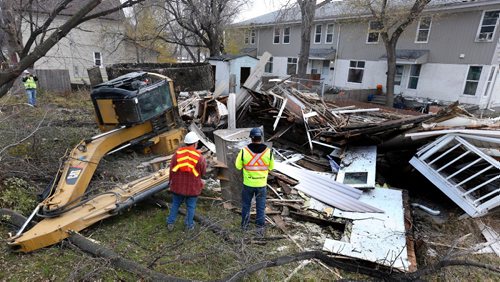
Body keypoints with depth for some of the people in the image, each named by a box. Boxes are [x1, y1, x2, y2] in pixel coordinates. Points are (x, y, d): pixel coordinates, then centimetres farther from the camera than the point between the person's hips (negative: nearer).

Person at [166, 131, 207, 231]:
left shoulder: (177, 153, -7)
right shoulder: (199, 156, -14)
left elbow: (171, 169, -1)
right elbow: (203, 172, -5)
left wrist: (171, 181, 14)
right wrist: (204, 161, 13)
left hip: (177, 185, 3)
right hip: (193, 187, -2)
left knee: (175, 204, 20)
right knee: (191, 206, 14)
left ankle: (170, 223, 29)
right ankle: (189, 225, 26)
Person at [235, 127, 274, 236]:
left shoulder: (244, 151, -16)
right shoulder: (268, 152, -12)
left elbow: (238, 166, -5)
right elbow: (271, 167, 1)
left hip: (248, 183, 0)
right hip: (261, 184, 0)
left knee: (246, 204, 19)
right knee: (261, 207, 13)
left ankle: (244, 225, 32)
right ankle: (260, 228, 21)